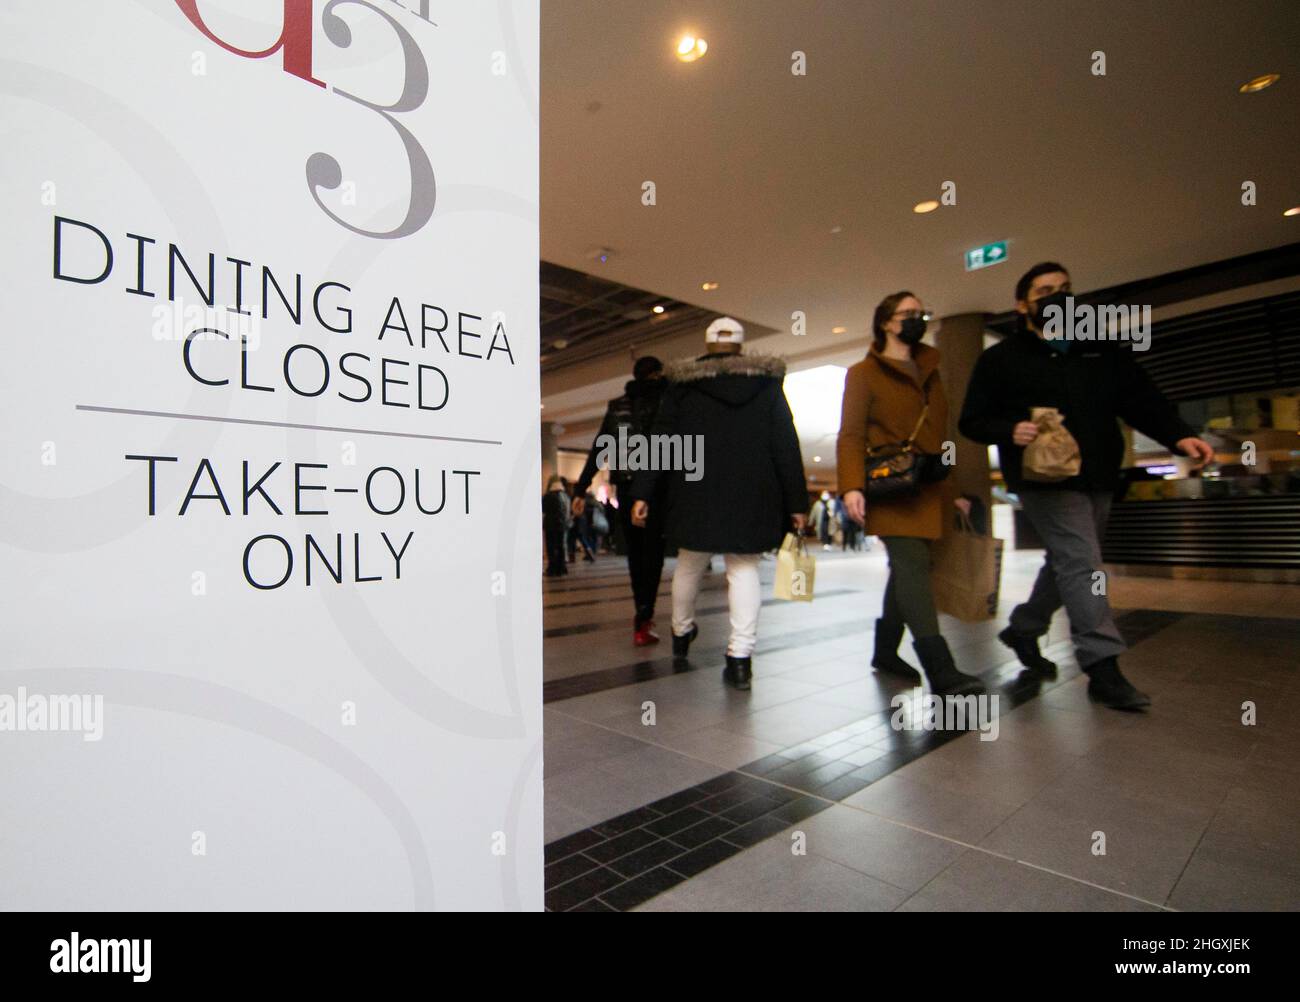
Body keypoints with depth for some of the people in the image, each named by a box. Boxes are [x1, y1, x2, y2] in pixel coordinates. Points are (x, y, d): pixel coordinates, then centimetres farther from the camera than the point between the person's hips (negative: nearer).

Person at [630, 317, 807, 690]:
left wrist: (642, 493, 2)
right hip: (751, 496, 0)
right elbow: (786, 446, 1)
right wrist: (796, 502, 4)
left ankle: (681, 634, 37)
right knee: (744, 569, 8)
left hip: (695, 495, 1)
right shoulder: (768, 383, 4)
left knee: (689, 565, 18)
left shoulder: (682, 383, 4)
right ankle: (740, 657, 1)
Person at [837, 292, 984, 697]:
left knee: (907, 570, 9)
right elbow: (851, 435, -7)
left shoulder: (929, 372, 21)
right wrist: (852, 486, -21)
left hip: (928, 489, 7)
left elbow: (939, 434, 24)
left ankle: (885, 651, 22)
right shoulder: (863, 374, 2)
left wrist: (953, 489, 20)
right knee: (913, 567, -15)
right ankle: (941, 670, -18)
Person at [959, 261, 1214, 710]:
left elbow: (1143, 400, 7)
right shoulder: (1000, 360, 2)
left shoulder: (1102, 351, 15)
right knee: (1081, 563, -13)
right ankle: (1103, 667, -8)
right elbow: (972, 421, -1)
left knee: (1068, 564, 14)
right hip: (1045, 480, -6)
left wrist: (1179, 436, -10)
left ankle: (1022, 630, 31)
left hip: (1097, 479, 6)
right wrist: (1010, 430, -21)